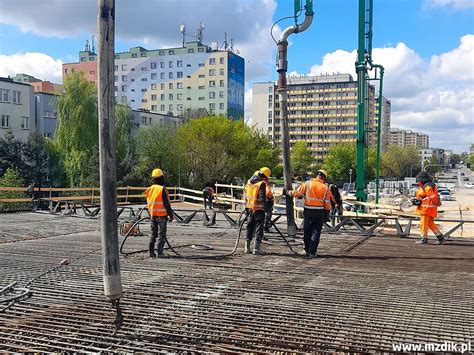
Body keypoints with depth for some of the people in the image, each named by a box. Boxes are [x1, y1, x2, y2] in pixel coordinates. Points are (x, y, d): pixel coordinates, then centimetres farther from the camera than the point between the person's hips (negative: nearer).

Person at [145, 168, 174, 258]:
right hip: (162, 215, -6)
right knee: (161, 234, -1)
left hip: (153, 215, 6)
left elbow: (148, 203, 15)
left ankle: (151, 252, 17)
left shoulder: (149, 190, 6)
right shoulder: (162, 189, -15)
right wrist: (170, 215, -6)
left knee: (153, 234, 15)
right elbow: (167, 204, -14)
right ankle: (159, 253, -2)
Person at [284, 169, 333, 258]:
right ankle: (312, 252, 3)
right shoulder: (325, 187, -2)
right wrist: (326, 215, 9)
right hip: (319, 212, 0)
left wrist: (287, 192, 14)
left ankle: (307, 251, 21)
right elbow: (327, 203, -1)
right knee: (316, 232, 6)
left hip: (308, 211, 1)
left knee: (307, 232, 13)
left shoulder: (307, 184, -3)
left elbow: (297, 193, -2)